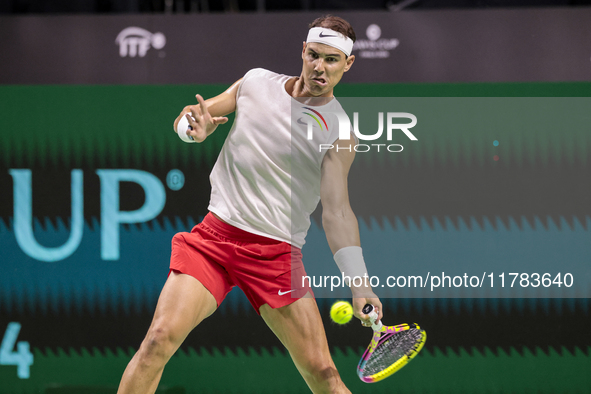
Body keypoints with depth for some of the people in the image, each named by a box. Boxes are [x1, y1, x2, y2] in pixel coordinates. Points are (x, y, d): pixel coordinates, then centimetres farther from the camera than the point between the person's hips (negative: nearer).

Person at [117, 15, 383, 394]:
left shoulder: (339, 134, -3)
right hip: (214, 234, 2)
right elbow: (191, 118, 18)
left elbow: (337, 211, -9)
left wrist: (359, 283, -22)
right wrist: (196, 128, -8)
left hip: (277, 252, -2)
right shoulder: (256, 82, 8)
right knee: (160, 338, -17)